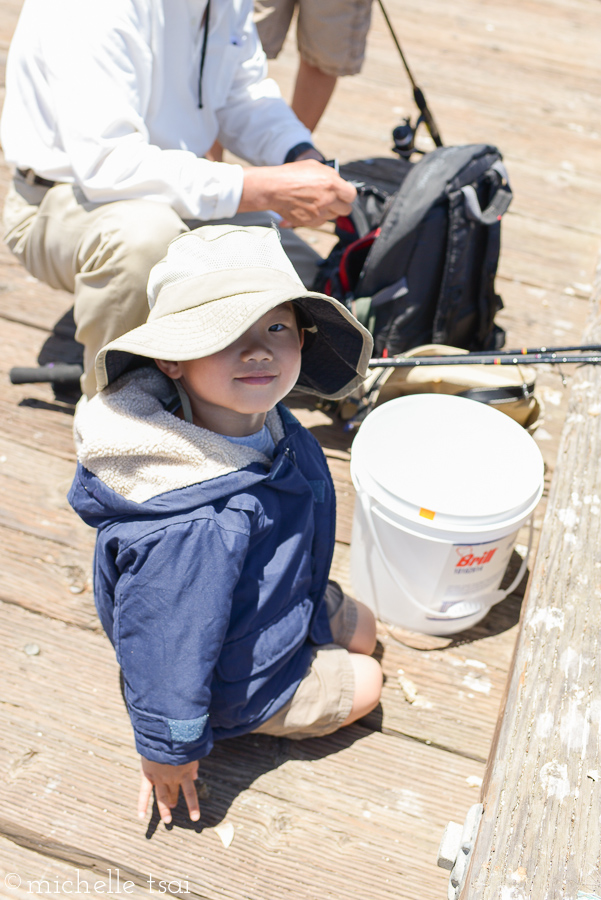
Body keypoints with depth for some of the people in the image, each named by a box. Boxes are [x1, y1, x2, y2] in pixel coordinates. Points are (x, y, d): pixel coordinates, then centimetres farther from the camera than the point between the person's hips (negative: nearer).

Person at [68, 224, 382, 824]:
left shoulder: (265, 424, -18)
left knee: (361, 631, 26)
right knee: (364, 684, 10)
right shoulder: (193, 527, -46)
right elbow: (164, 645, -31)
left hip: (284, 602, 8)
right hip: (239, 679, -7)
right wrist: (169, 749, -15)